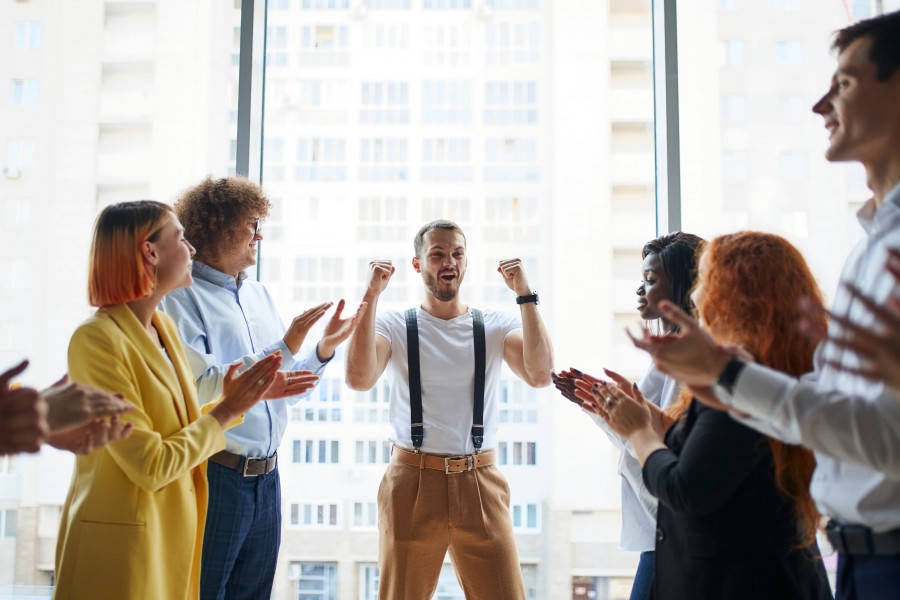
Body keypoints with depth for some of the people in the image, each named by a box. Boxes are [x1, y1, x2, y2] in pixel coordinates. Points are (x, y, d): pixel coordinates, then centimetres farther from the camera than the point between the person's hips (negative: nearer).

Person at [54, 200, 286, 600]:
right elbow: (151, 465, -21)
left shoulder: (163, 326, 6)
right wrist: (225, 413, -13)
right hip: (124, 541, -8)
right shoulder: (97, 339, -18)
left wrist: (231, 402, -3)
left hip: (172, 533, 8)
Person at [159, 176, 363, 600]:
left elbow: (287, 387, 15)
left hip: (266, 478, 7)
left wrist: (323, 349, -1)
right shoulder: (182, 296, -9)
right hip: (214, 477, -7)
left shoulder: (259, 294, 13)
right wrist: (280, 351, -24)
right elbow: (195, 385, -23)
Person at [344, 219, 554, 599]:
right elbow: (359, 379, -17)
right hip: (413, 483, -1)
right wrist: (371, 296, -17)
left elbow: (539, 375, -12)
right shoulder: (394, 326, 1)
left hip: (480, 484, 1)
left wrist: (525, 295, -14)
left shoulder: (496, 326, 5)